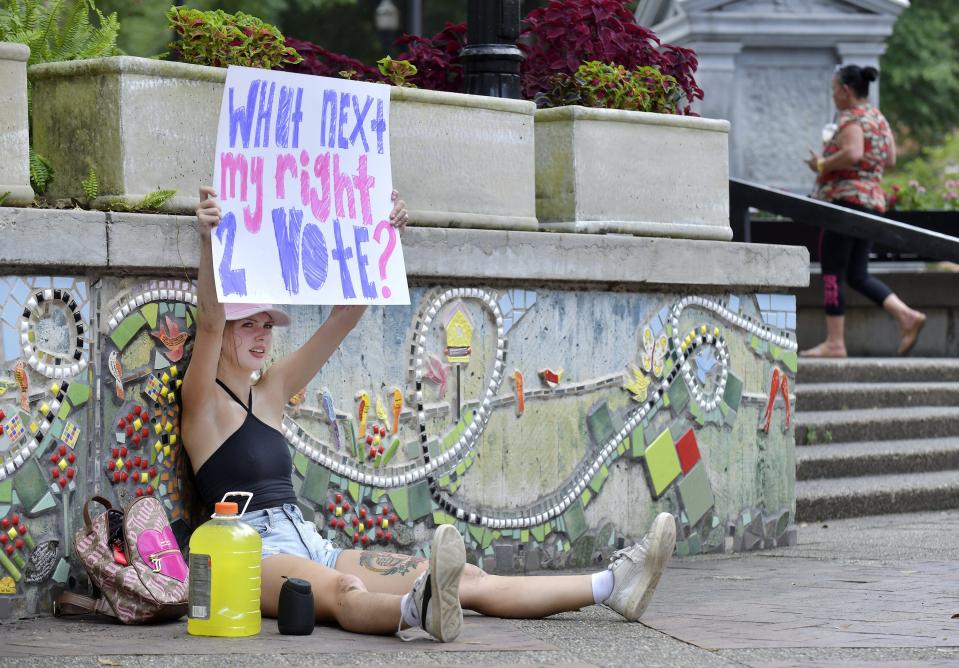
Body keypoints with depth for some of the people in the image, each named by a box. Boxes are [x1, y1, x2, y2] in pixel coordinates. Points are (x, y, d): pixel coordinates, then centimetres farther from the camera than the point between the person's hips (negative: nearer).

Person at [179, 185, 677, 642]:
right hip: (253, 556, -8)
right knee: (341, 591, -43)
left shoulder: (272, 390, 20)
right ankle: (420, 610, -77)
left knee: (468, 582, -6)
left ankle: (613, 585, -17)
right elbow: (208, 321, -17)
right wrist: (207, 240, -33)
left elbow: (343, 318, 16)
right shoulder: (203, 400, 1)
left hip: (309, 545, 8)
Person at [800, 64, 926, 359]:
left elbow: (852, 154, -26)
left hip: (847, 198, -9)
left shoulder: (851, 118, -10)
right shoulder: (879, 119, 17)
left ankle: (834, 343, -4)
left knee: (832, 272, -4)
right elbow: (890, 159, 20)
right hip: (873, 200, 9)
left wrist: (822, 165, -12)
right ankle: (907, 316, -3)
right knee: (857, 276, 12)